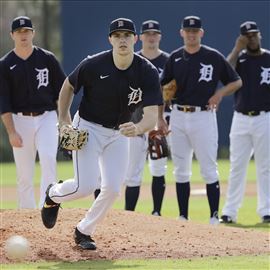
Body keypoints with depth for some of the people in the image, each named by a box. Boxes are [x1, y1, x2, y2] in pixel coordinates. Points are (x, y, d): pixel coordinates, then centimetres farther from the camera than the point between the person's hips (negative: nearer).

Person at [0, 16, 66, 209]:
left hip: (47, 118, -1)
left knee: (48, 158, -22)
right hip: (20, 120, 1)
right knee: (24, 173, 2)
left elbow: (62, 91, 6)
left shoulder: (47, 59, 3)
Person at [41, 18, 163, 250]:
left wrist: (138, 129, -44)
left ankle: (84, 232, 17)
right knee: (86, 186, -16)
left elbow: (152, 115, -23)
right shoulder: (93, 65, -20)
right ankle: (53, 194, 18)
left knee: (113, 189, -5)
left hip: (119, 134, 3)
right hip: (88, 128, -3)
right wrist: (64, 120, -7)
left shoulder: (148, 72, -17)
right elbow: (69, 85, 0)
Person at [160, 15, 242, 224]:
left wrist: (220, 93, -12)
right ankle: (183, 217, 13)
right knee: (181, 171, 7)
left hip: (204, 116, -4)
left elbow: (236, 82, 5)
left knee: (209, 170, -5)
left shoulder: (214, 57, -1)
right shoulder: (175, 58, 8)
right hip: (178, 116, 4)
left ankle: (214, 217, -1)